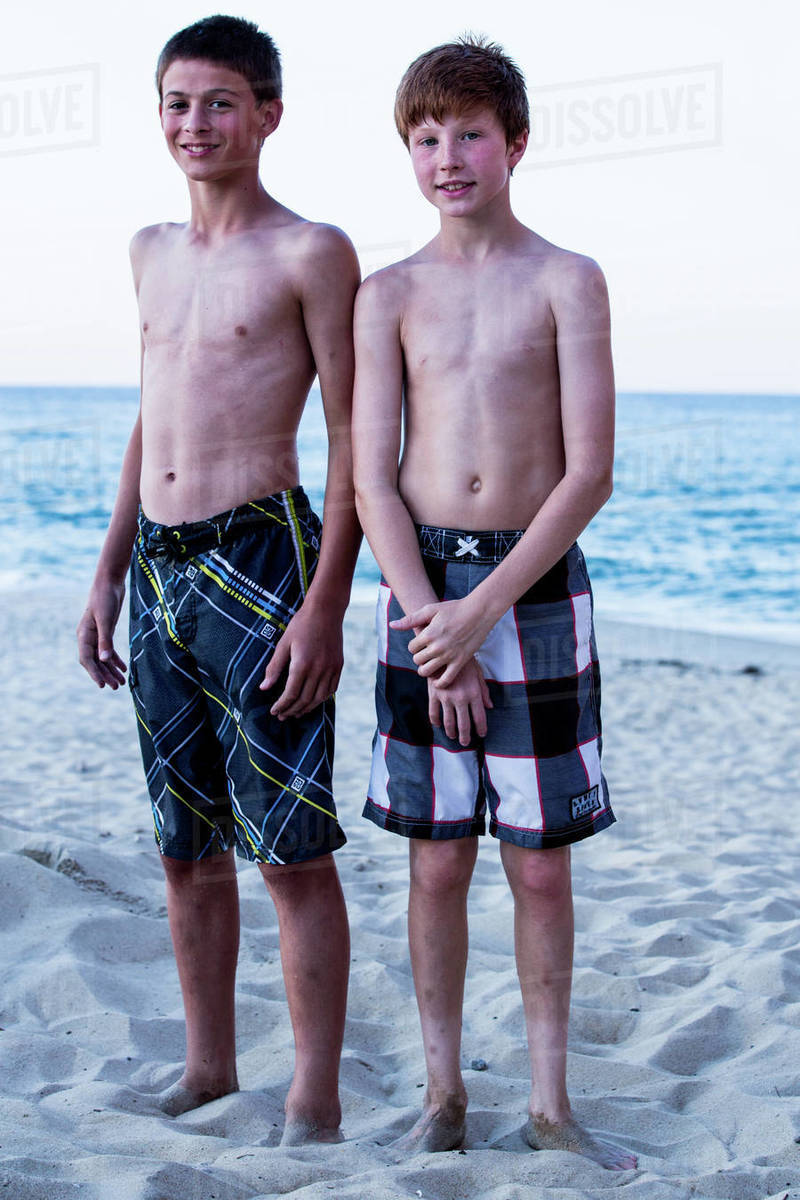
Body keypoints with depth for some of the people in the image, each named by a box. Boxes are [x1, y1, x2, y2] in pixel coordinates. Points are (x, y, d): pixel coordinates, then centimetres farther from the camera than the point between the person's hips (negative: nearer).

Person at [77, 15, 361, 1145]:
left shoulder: (310, 253, -5)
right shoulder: (152, 252, 16)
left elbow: (354, 435, -8)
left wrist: (326, 603, -15)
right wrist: (109, 573, 18)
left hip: (259, 563, -7)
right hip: (159, 571, 7)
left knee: (292, 851, -2)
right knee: (186, 847, 14)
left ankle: (314, 1099, 9)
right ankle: (209, 1066, 28)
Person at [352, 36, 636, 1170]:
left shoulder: (569, 281, 0)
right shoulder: (390, 294, 5)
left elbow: (592, 474, -7)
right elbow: (374, 481, 0)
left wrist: (481, 611, -14)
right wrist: (437, 632, -11)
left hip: (537, 585, -1)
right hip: (422, 585, 1)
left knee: (542, 865, 5)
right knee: (438, 864, 6)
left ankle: (549, 1101, 20)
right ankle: (443, 1094, 21)